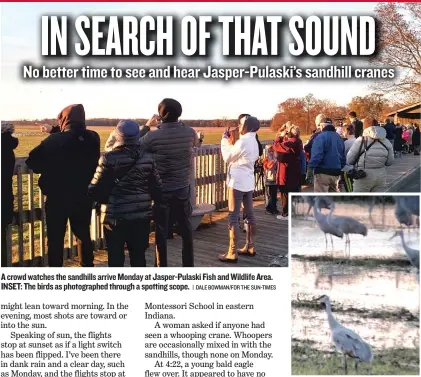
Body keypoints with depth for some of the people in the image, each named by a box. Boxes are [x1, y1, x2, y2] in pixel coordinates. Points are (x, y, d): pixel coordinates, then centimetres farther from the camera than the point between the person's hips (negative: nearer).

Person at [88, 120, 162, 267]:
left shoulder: (109, 158, -13)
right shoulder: (147, 157, 0)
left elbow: (96, 189, -12)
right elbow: (156, 187, 3)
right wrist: (156, 200, 20)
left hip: (115, 216, -3)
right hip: (142, 215, 4)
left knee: (115, 257, 8)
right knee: (138, 255, 14)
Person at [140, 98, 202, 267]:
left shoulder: (153, 136, -17)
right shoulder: (190, 133, -6)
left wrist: (147, 126, 4)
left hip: (161, 190, -3)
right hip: (183, 188, 3)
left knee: (161, 231, 6)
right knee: (186, 228, 14)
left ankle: (162, 267, 11)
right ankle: (189, 264, 23)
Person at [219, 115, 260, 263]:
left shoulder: (242, 142, -16)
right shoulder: (254, 142, 12)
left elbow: (227, 157, -6)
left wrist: (224, 139, 4)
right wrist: (229, 140, 17)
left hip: (237, 182, -9)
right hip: (248, 182, 9)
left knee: (233, 217, -6)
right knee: (249, 215, 13)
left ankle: (232, 253, -5)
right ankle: (250, 247, 20)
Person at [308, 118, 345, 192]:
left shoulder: (321, 137, -10)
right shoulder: (339, 138, 14)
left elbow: (316, 155, -20)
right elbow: (343, 157, 19)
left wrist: (310, 167, -15)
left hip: (323, 172, -7)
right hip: (336, 173, 7)